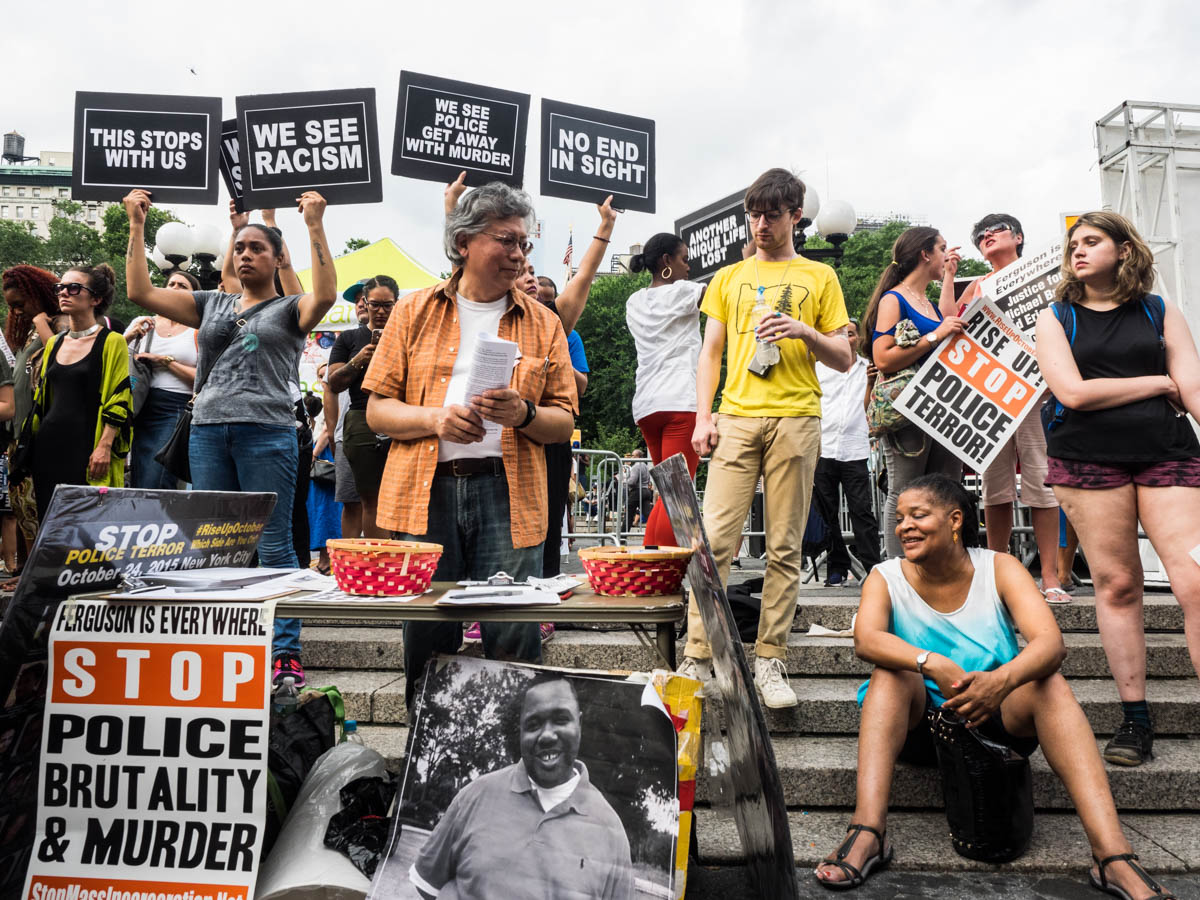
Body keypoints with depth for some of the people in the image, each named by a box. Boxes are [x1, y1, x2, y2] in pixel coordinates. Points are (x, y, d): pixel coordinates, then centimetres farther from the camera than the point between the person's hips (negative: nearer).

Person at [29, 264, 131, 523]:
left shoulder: (112, 342, -2)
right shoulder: (53, 343, 16)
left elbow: (119, 401, -8)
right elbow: (41, 398, 20)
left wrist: (105, 446, -16)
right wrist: (31, 447, 13)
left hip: (87, 443, -6)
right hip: (49, 443, 6)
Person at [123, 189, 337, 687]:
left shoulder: (289, 308, 7)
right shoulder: (212, 304, 20)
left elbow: (326, 295, -15)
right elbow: (140, 292, 14)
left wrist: (315, 226, -19)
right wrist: (136, 225, 12)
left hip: (267, 433, -5)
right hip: (208, 431, 5)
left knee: (273, 545, -4)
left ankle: (286, 651, 2)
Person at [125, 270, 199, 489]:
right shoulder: (142, 324, 17)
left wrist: (166, 361, -8)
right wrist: (128, 336, -1)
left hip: (176, 411, -4)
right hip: (141, 411, 4)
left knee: (153, 489, -12)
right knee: (136, 486, 4)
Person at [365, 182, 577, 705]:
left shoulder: (542, 323, 13)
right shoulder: (414, 313, 12)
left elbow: (564, 422, 10)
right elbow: (377, 410, 7)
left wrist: (523, 413, -11)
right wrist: (435, 418, -11)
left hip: (508, 492, 0)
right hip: (426, 491, 0)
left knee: (513, 641, -2)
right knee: (427, 638, 6)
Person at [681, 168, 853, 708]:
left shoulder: (819, 277, 15)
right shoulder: (728, 279, 19)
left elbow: (844, 359, 12)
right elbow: (710, 353, 15)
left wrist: (804, 331, -7)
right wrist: (703, 417, 2)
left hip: (796, 418, 0)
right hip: (737, 417, 1)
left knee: (785, 547, 0)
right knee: (715, 539, -7)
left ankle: (769, 661, 8)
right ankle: (696, 659, -1)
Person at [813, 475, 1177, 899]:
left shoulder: (998, 569, -6)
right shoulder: (886, 578, -6)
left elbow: (1052, 642, -22)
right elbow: (866, 639, -27)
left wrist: (1002, 680, -43)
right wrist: (932, 664, -45)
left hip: (997, 720, 0)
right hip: (918, 727, 0)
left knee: (1047, 681, -25)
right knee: (892, 670, -28)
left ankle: (1113, 853, -33)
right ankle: (868, 832, -38)